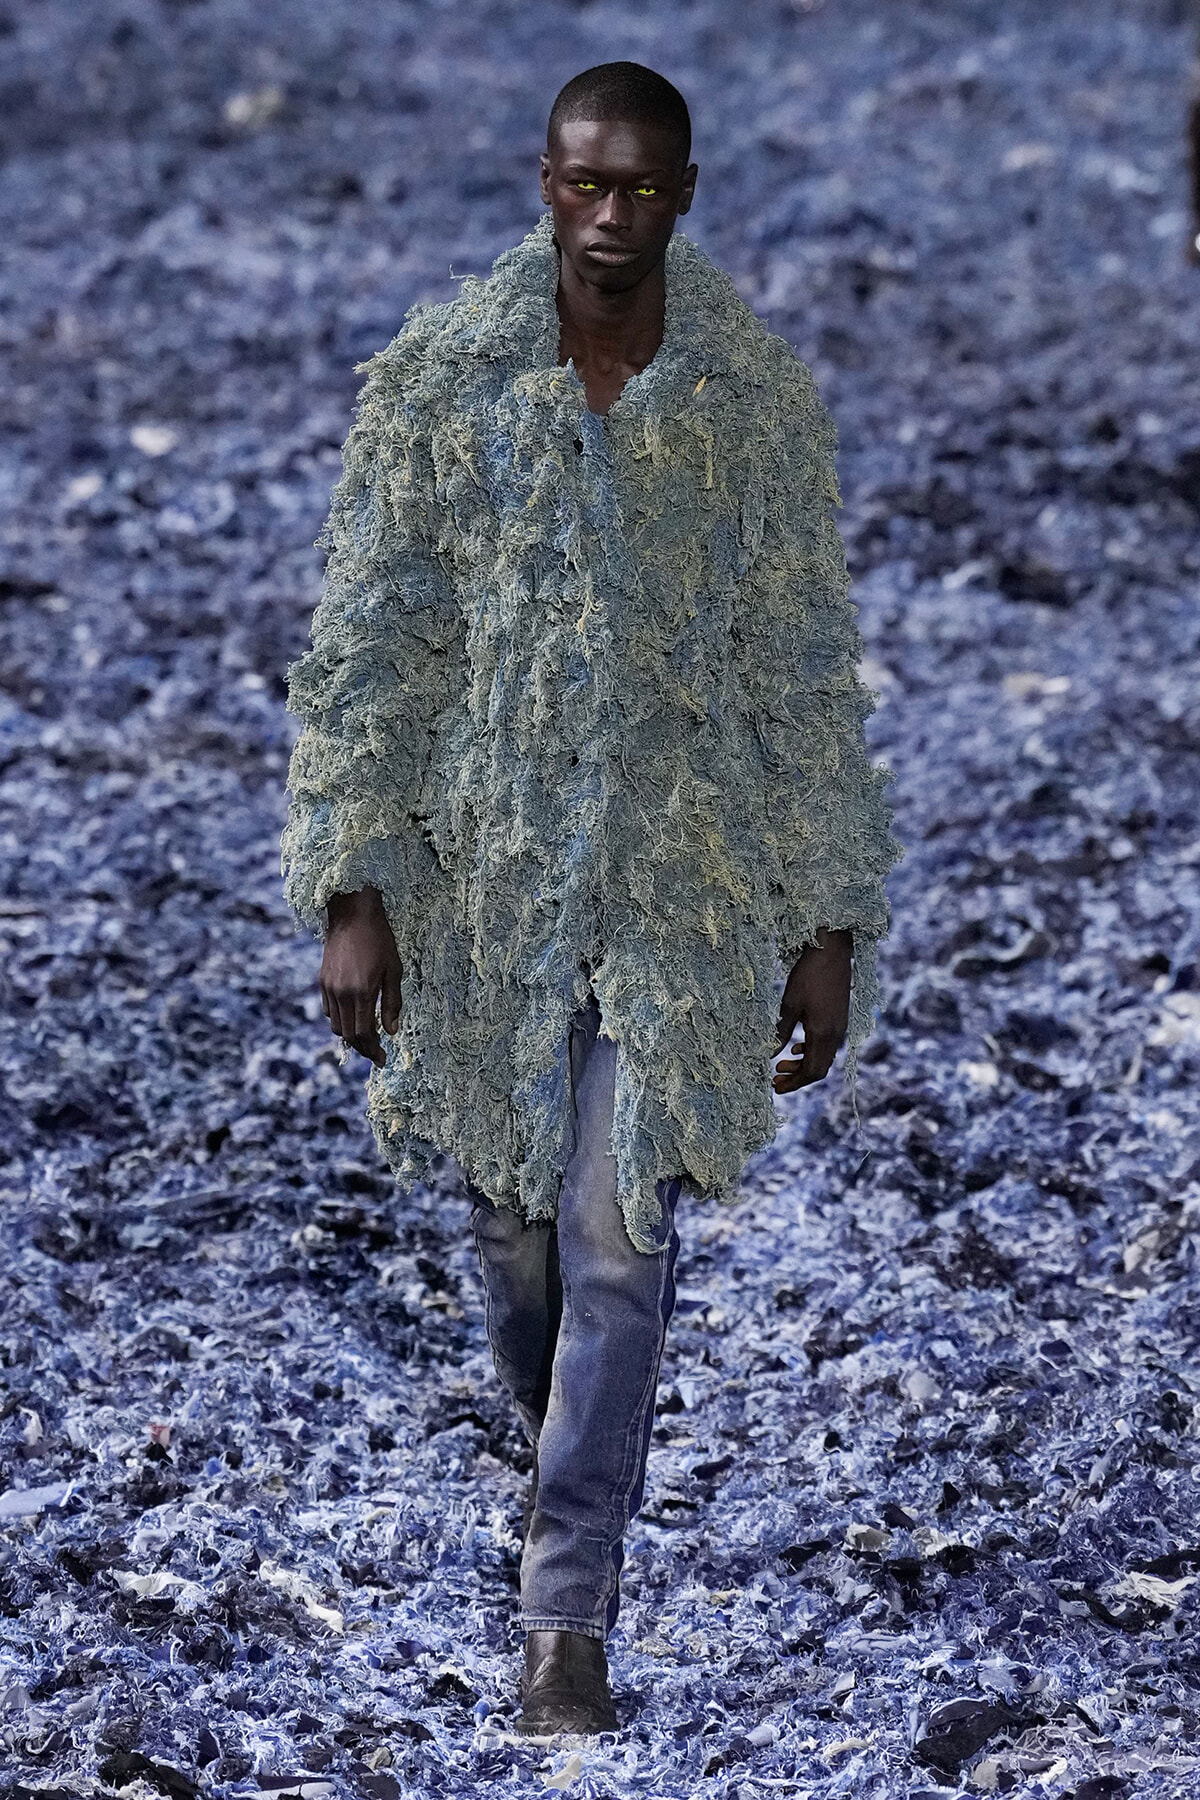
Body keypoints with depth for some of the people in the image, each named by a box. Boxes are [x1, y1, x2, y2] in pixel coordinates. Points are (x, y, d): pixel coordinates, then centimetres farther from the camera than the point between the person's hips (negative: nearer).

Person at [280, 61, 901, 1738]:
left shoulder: (762, 402, -4)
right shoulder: (439, 378, -6)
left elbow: (808, 674, 1)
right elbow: (366, 645, -4)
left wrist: (830, 924, 0)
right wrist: (350, 888, -11)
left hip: (680, 877, -1)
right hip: (483, 870, 1)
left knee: (620, 1231, -6)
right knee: (514, 1213, 15)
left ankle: (569, 1607, 2)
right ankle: (563, 1443, 46)